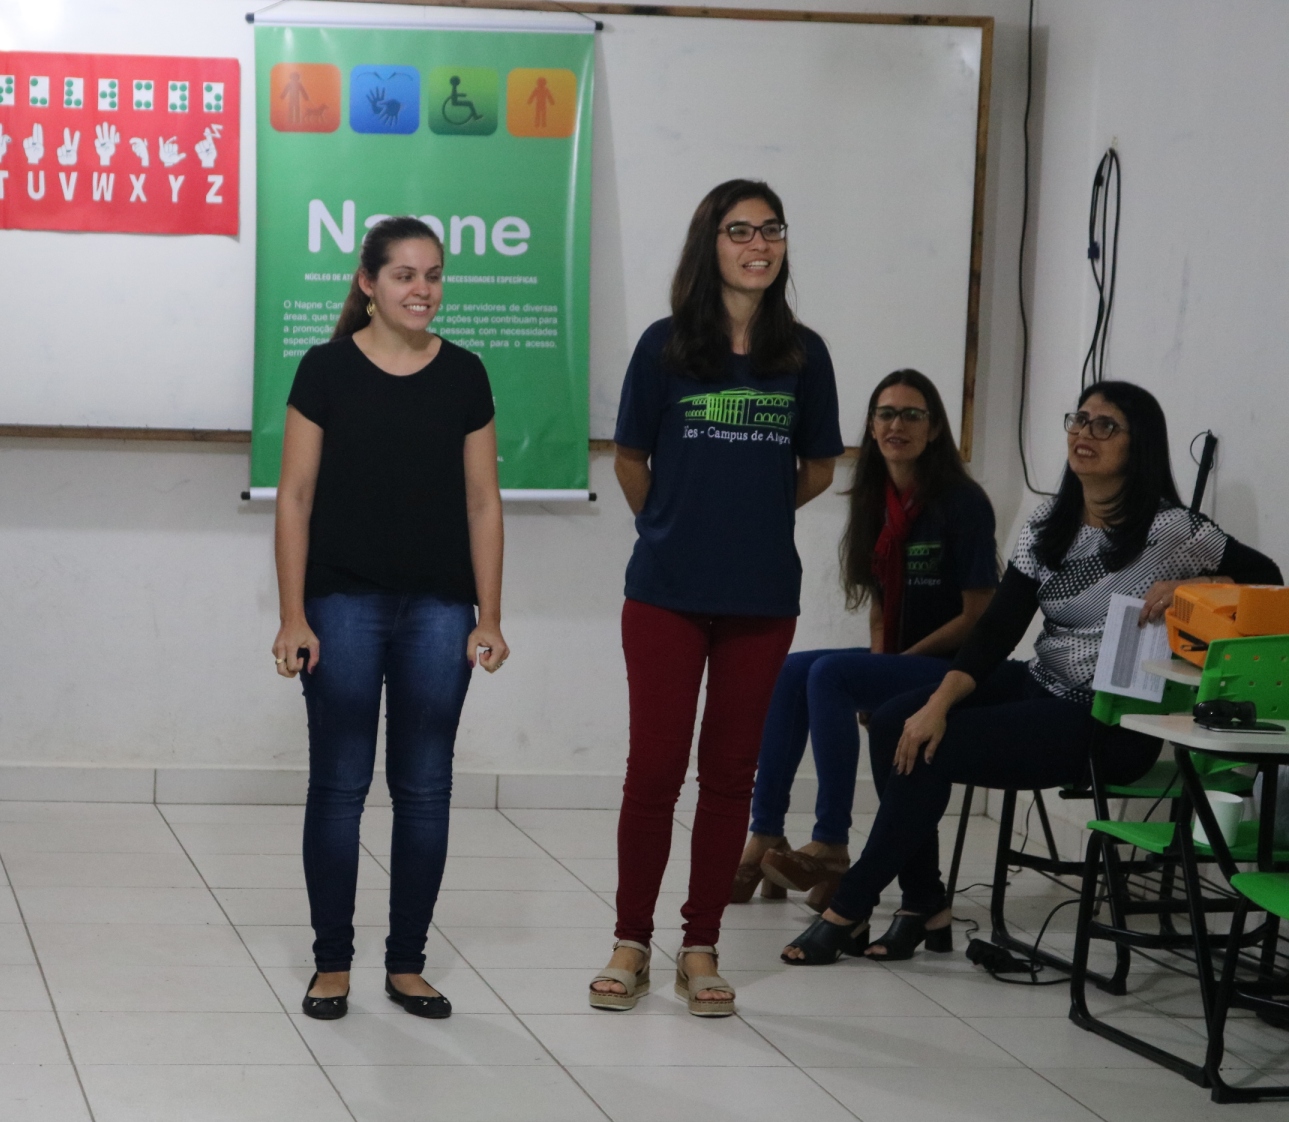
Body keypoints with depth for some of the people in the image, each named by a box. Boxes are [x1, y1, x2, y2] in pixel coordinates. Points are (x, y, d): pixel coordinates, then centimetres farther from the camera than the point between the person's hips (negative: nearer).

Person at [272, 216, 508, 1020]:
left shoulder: (463, 376, 4)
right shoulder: (328, 371, -2)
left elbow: (482, 502, 6)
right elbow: (296, 495, -2)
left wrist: (490, 618, 2)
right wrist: (293, 616, -6)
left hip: (438, 610, 2)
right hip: (344, 604, -2)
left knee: (426, 788, 6)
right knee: (340, 784, 2)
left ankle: (407, 964, 15)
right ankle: (332, 963, 11)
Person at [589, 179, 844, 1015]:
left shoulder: (802, 354, 3)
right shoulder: (668, 346, -3)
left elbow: (818, 468, 14)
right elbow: (631, 462, 8)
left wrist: (753, 512, 12)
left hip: (761, 597, 2)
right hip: (667, 593, -2)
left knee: (731, 771, 7)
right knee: (655, 768, -1)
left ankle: (702, 947, 16)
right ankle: (632, 943, 10)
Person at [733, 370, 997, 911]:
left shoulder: (963, 503, -11)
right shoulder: (877, 502, 10)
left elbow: (978, 616, -12)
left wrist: (901, 660, -12)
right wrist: (877, 658, 0)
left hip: (951, 667, -7)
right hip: (894, 664, 7)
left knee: (830, 674, -28)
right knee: (788, 672, -15)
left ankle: (831, 849, -27)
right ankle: (764, 839, -18)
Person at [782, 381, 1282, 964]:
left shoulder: (1169, 529, -10)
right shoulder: (1048, 523, 7)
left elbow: (1265, 577, -4)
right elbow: (999, 626, 0)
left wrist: (1188, 588, -22)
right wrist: (940, 702, -14)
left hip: (1112, 721, -7)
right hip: (1040, 686, 7)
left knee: (933, 749, -20)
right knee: (897, 723, -13)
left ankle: (849, 910, -7)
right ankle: (924, 906, -4)